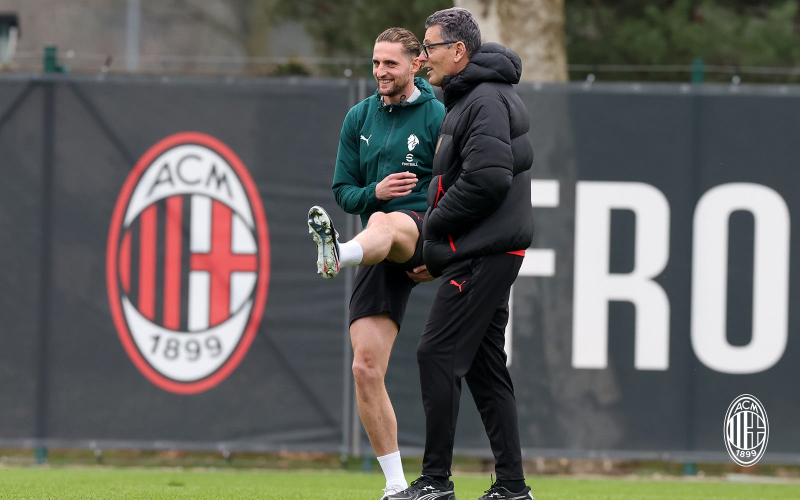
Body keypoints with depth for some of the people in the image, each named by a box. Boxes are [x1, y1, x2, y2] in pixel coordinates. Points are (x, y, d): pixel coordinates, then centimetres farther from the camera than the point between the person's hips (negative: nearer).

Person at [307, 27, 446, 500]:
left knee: (383, 224, -41)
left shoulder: (438, 117, 1)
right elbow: (344, 191, 15)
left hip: (426, 233, -5)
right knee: (366, 368, -5)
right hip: (381, 262, 5)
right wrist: (375, 191, -7)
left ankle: (338, 253, -78)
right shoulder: (359, 118, 15)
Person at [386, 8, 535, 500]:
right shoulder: (468, 99, 20)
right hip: (487, 252, 11)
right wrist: (435, 251, 16)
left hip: (483, 255, -11)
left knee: (438, 355, -10)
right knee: (485, 366, 10)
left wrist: (433, 226, -12)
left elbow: (487, 178, -24)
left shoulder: (486, 101, -14)